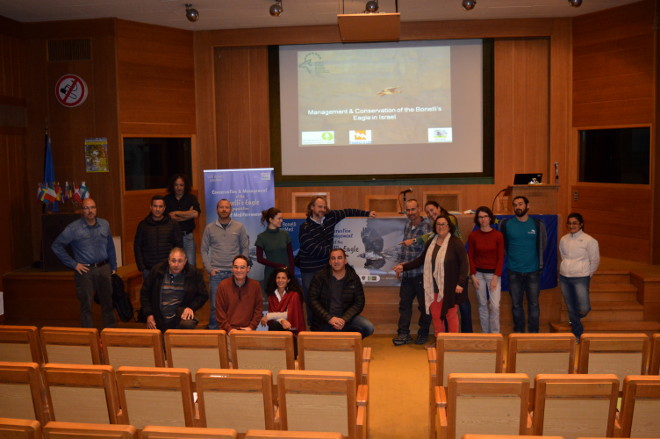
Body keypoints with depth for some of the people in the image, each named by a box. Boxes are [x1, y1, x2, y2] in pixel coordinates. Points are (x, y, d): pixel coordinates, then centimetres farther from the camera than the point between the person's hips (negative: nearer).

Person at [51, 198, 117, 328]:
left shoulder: (105, 225, 7)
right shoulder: (73, 228, -5)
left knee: (107, 302, 11)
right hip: (85, 271, -3)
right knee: (86, 305, 2)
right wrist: (73, 264, -6)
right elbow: (56, 246, -3)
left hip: (104, 269, 3)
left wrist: (113, 267, 12)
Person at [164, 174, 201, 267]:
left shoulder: (191, 198, 8)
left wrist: (176, 213, -4)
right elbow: (169, 217, -6)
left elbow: (196, 214, -8)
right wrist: (188, 214, -6)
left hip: (188, 236, 1)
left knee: (191, 265, -4)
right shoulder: (167, 199, 6)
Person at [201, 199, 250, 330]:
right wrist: (209, 269, -2)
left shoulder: (239, 227, 6)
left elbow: (245, 249, 8)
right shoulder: (209, 228, 7)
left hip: (234, 273, 0)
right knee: (215, 305, 1)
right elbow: (204, 250, 8)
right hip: (216, 273, 0)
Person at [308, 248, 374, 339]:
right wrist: (330, 318, -20)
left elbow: (359, 302, -3)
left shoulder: (354, 278, -2)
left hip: (346, 317, 1)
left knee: (369, 328, -21)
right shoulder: (319, 277, -5)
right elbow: (313, 300, -9)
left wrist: (344, 319, -18)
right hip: (324, 322, -1)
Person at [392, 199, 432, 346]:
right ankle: (404, 334, 12)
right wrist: (400, 264, 15)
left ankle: (423, 333, 20)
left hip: (421, 273, -6)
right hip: (407, 273, 6)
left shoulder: (426, 227, -11)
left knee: (424, 305, 7)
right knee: (404, 303, 6)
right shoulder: (407, 225, 9)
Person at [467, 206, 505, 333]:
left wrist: (495, 277, -8)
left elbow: (501, 258, -2)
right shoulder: (473, 235, 0)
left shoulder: (498, 235, -4)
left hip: (493, 274, -1)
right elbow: (470, 257, 3)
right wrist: (473, 276, -3)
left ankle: (495, 333, 6)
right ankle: (485, 333, 17)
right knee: (482, 305, 7)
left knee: (495, 305, -7)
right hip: (478, 273, 1)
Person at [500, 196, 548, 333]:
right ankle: (518, 332, 21)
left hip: (533, 271, 0)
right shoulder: (506, 224, -2)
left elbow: (543, 244, 13)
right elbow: (502, 245, 11)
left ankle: (533, 332, 17)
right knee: (516, 304, 8)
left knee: (533, 304, 4)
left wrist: (539, 262, 13)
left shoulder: (537, 224, -1)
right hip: (514, 271, 0)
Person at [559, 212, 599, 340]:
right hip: (564, 277, 4)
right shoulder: (563, 239, 6)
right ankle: (577, 334, 23)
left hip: (581, 278, -4)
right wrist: (566, 270, 12)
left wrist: (588, 274, 7)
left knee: (583, 309, -11)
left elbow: (595, 260, 1)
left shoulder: (589, 241, -7)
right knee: (570, 308, 9)